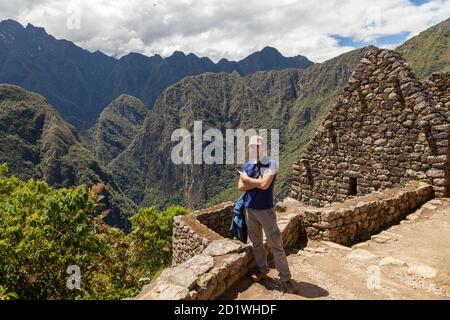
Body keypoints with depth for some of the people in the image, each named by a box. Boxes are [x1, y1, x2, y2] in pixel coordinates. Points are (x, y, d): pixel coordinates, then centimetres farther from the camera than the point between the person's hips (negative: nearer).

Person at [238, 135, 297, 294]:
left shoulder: (271, 164, -10)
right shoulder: (247, 166, 5)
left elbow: (265, 185, -23)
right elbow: (241, 187, -4)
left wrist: (247, 178, -10)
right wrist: (257, 181, -15)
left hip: (266, 210, -5)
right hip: (250, 209, 5)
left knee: (276, 245, -2)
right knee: (256, 243, 16)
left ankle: (285, 278, 10)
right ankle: (262, 270, 33)